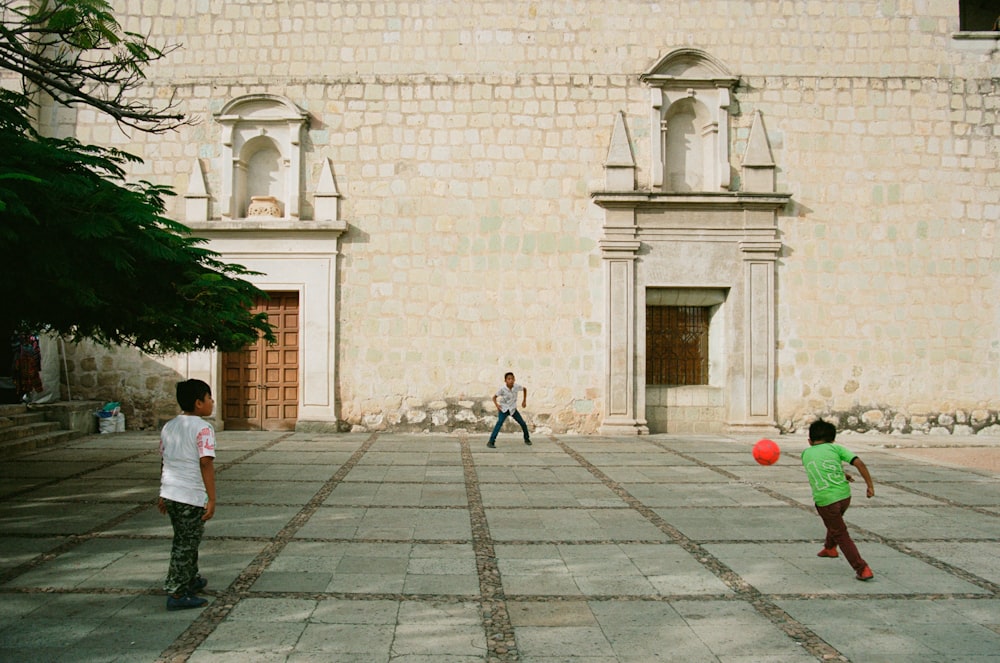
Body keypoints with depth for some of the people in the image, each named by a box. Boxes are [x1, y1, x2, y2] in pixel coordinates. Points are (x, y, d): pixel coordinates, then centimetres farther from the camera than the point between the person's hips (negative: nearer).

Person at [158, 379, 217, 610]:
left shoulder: (169, 426, 11)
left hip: (170, 493, 8)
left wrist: (163, 494, 23)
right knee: (186, 545, 2)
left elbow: (164, 461, 16)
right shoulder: (203, 428, -14)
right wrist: (212, 499, -19)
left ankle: (191, 579, 39)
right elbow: (206, 463, -20)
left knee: (185, 540, 23)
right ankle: (176, 594, 7)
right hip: (192, 496, -8)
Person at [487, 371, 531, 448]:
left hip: (513, 409, 4)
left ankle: (527, 439, 34)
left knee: (523, 424, 6)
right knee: (499, 422, -26)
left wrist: (524, 401, 4)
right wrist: (497, 405, -32)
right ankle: (491, 442, -27)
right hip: (504, 409, -4)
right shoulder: (502, 389, -24)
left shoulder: (516, 386, -16)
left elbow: (524, 389, 5)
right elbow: (494, 397, -15)